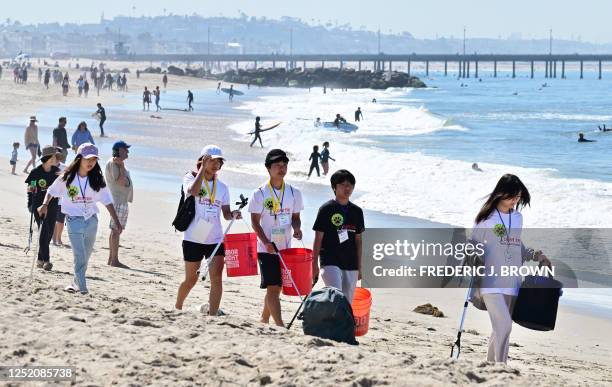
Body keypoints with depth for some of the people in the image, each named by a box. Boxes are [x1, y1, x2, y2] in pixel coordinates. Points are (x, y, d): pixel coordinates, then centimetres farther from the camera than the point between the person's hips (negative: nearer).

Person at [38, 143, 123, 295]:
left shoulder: (97, 179, 1)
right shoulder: (67, 177, -5)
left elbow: (107, 201, 3)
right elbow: (52, 191, 10)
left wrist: (117, 221, -1)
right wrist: (45, 205, -2)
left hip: (91, 220, 4)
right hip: (74, 220, -4)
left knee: (85, 257, 13)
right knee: (80, 257, -13)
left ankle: (76, 283, 32)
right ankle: (82, 289, -14)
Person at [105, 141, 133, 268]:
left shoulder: (118, 163, 18)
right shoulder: (113, 163, -13)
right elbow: (122, 181, -22)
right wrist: (121, 165, -20)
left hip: (122, 201, 11)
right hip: (118, 201, -11)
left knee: (115, 230, 12)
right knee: (116, 230, -10)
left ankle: (111, 259, 16)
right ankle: (114, 260, -12)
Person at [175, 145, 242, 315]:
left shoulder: (222, 187, 11)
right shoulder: (191, 178, -1)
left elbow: (226, 213, 8)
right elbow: (193, 191, -25)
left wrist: (233, 215, -15)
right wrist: (202, 168, -18)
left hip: (215, 239, 3)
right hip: (193, 238, -3)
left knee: (216, 278, -11)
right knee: (191, 279, 9)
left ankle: (212, 316, -11)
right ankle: (177, 308, 34)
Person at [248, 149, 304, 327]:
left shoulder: (294, 192, 5)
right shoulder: (259, 193, -7)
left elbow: (295, 216, 13)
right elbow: (255, 222, -6)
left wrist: (297, 228, -9)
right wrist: (266, 242, -18)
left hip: (285, 248, 5)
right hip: (266, 248, -5)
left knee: (276, 287, 12)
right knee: (272, 288, -11)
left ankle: (264, 321, 30)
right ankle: (280, 327, -15)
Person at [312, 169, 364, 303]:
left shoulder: (357, 211, 10)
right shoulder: (326, 209, -4)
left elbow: (358, 240, 14)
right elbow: (318, 239, -2)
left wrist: (359, 267, 12)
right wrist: (314, 264, -4)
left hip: (351, 264, 5)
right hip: (330, 263, -5)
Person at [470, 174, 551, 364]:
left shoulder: (518, 218, 13)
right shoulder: (486, 217, -2)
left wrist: (535, 255, 8)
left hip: (512, 283, 6)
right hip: (491, 282, -6)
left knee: (501, 329, 9)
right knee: (504, 326, -18)